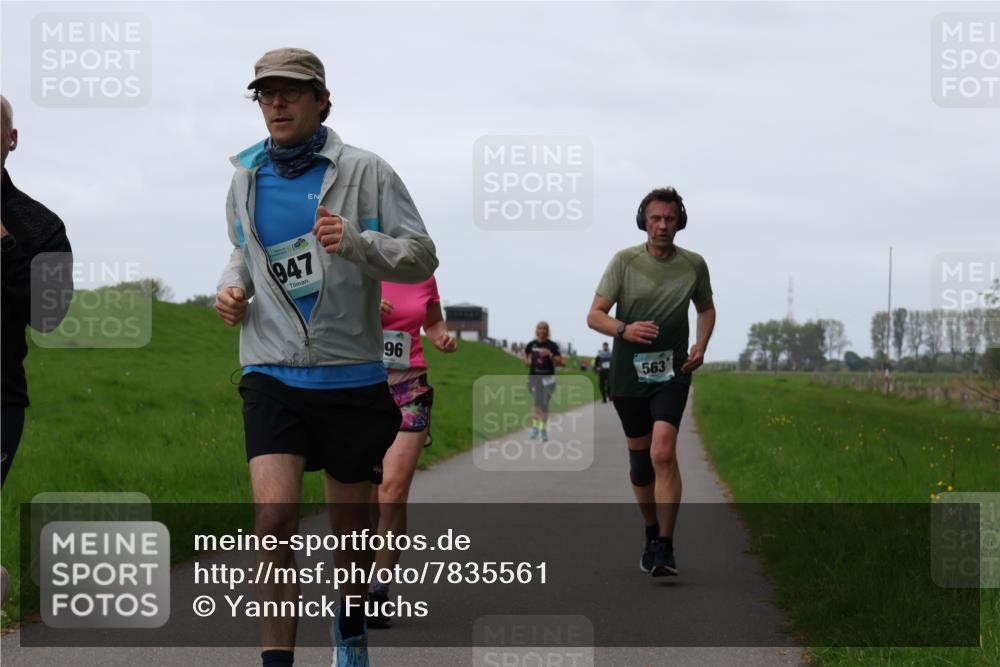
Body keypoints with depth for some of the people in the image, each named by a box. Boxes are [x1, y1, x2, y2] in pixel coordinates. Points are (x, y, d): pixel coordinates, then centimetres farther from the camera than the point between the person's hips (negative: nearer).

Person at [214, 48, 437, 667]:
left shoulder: (365, 171, -4)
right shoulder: (246, 178, 8)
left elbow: (422, 257, -5)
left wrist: (357, 243, -22)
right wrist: (233, 287, 5)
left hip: (351, 376, -1)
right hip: (272, 375, 1)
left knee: (352, 523, 12)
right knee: (274, 517, -17)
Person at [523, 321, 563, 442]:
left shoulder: (552, 345, -3)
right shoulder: (532, 345, 4)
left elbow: (559, 362, -9)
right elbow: (525, 353, 26)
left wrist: (550, 354, -23)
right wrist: (526, 360, 6)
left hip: (548, 377, -1)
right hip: (534, 376, 1)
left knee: (545, 405, 4)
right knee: (536, 401, -16)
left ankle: (544, 430, 16)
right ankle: (535, 427, -7)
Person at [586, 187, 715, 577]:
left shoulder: (694, 265, 2)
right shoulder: (624, 261, -4)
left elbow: (706, 309, 20)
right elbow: (594, 315, -6)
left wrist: (700, 348, 2)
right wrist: (624, 329, -27)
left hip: (672, 372, -1)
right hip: (628, 370, 1)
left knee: (663, 453, -19)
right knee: (639, 456, 11)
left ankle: (664, 548, -18)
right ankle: (652, 533, 31)